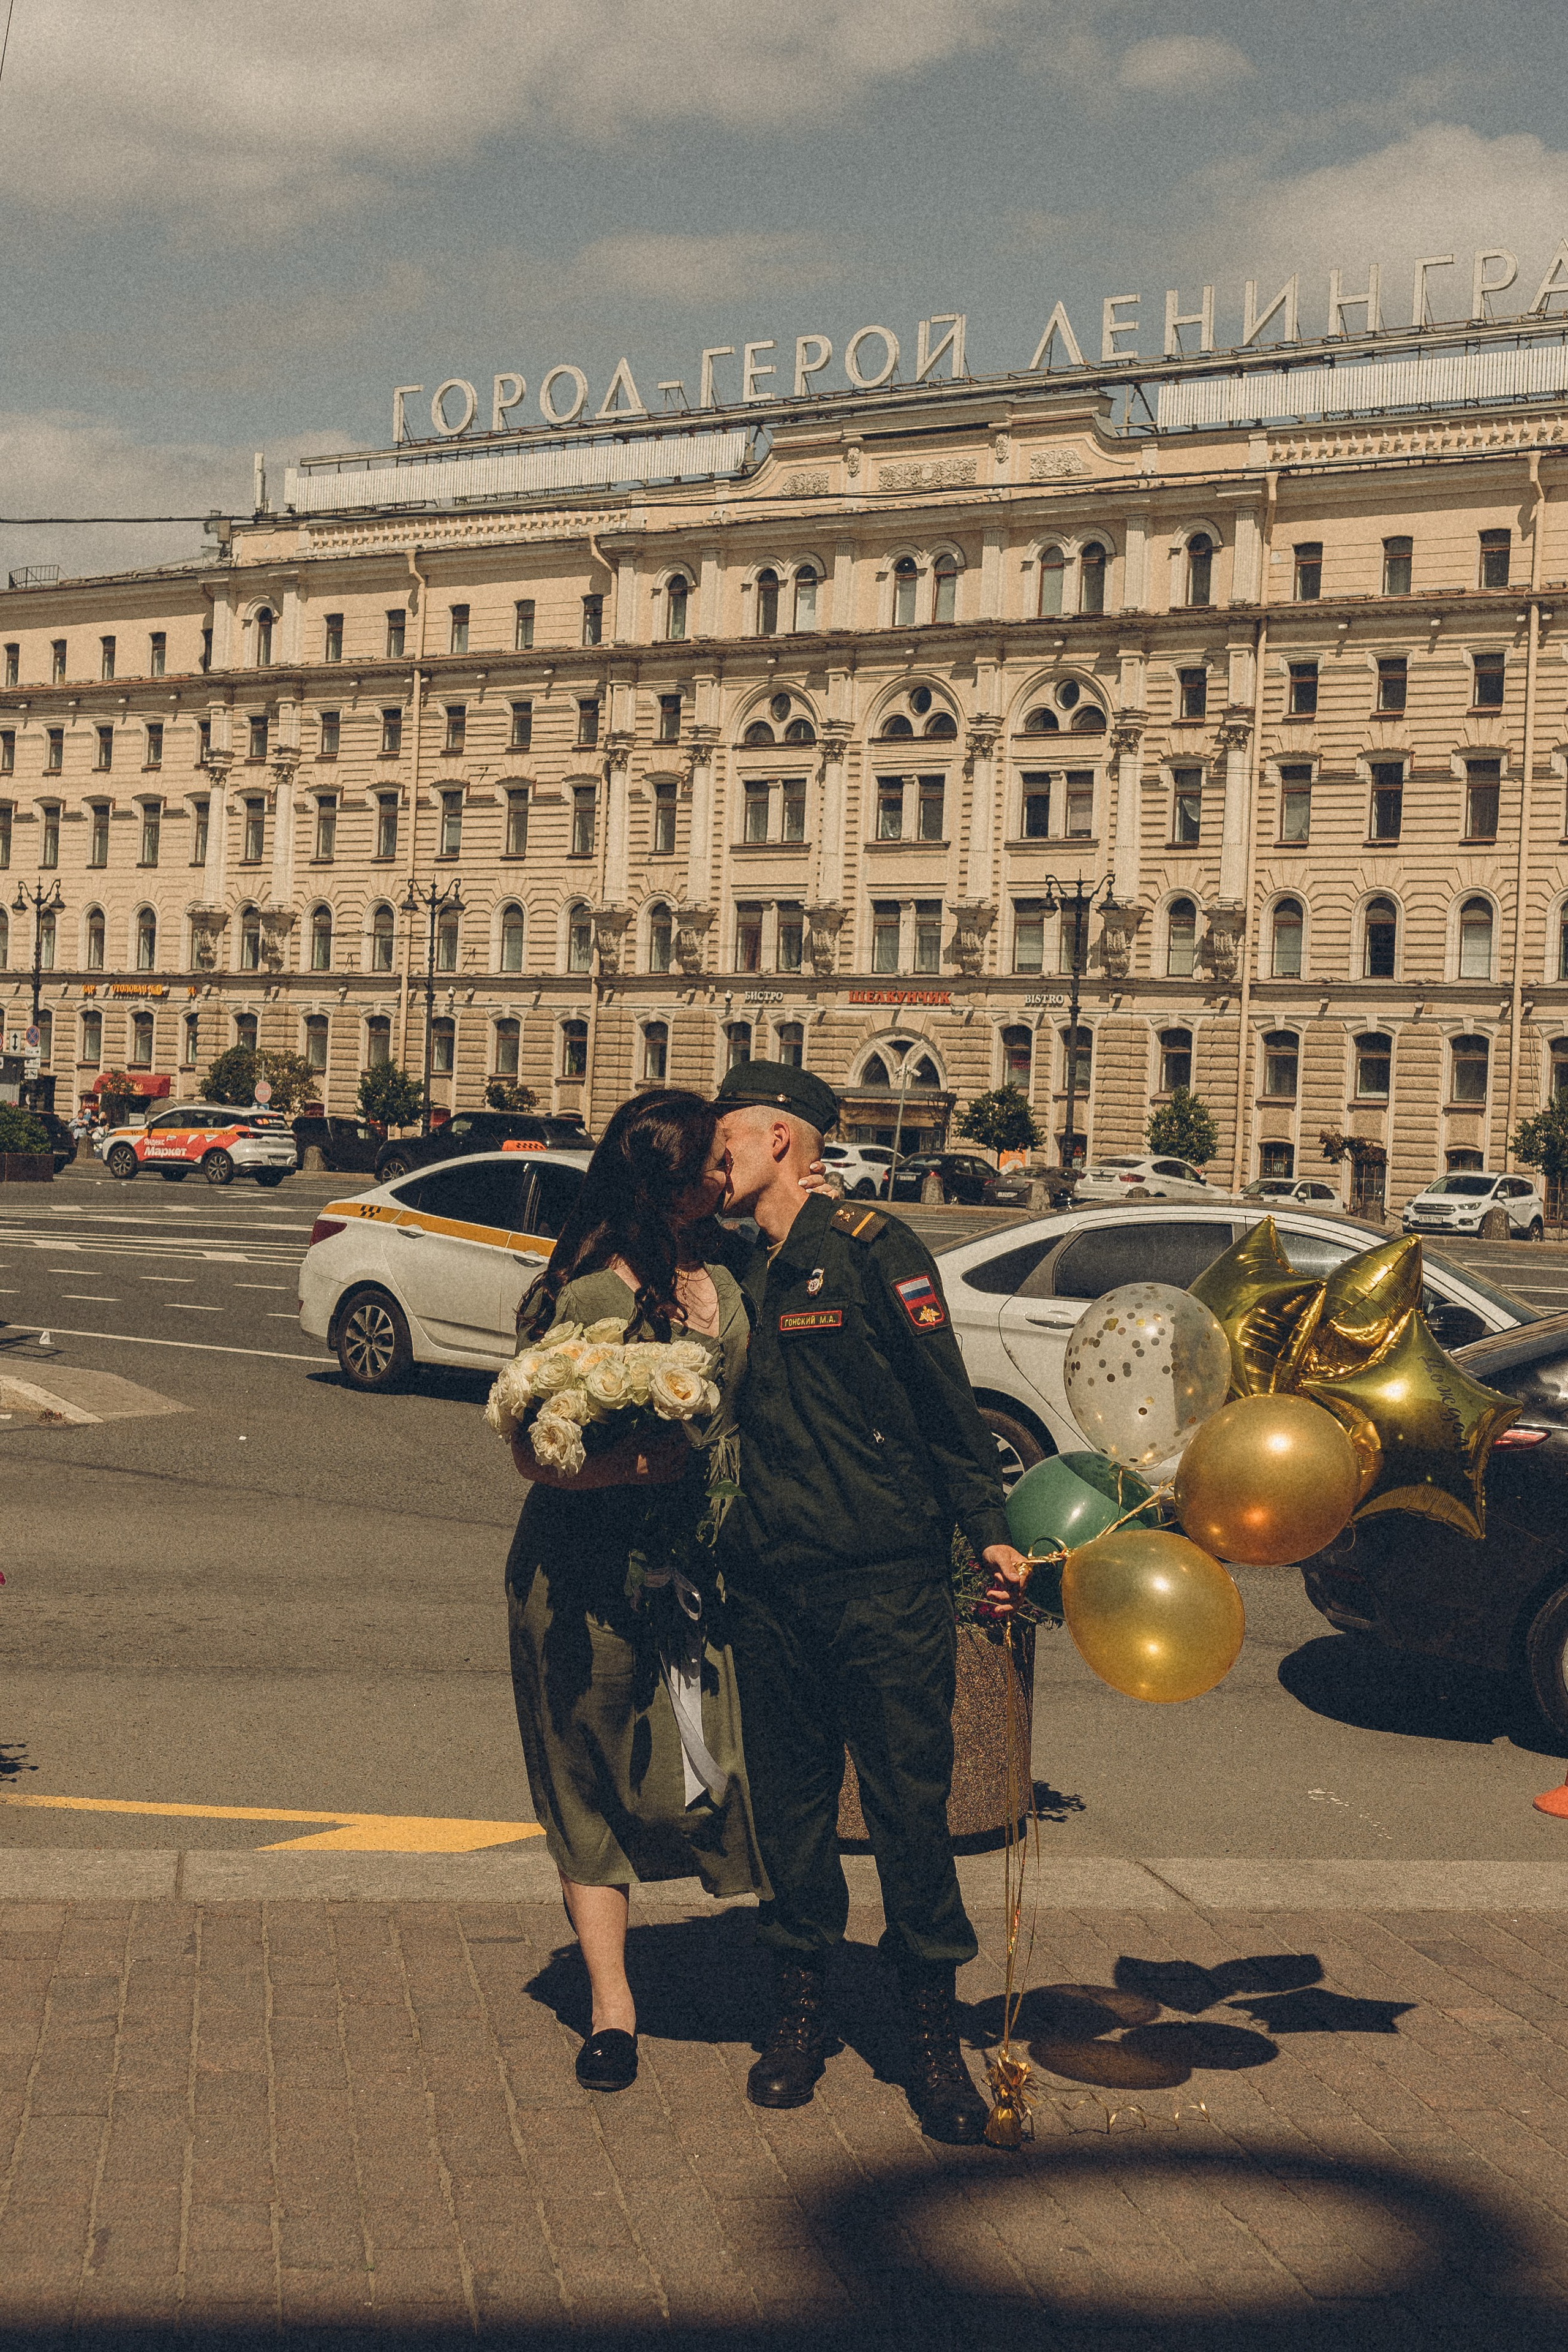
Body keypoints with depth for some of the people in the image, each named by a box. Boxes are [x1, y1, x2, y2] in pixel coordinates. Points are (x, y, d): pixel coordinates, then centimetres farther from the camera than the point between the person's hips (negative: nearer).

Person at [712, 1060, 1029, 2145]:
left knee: (911, 1805, -1)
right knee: (791, 1801, 11)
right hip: (768, 1587, 5)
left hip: (887, 1582, -5)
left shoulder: (871, 1249, -3)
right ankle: (803, 2010, 26)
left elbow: (946, 1400, -5)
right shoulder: (735, 1270, 14)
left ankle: (934, 2033, 11)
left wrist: (988, 1528, -10)